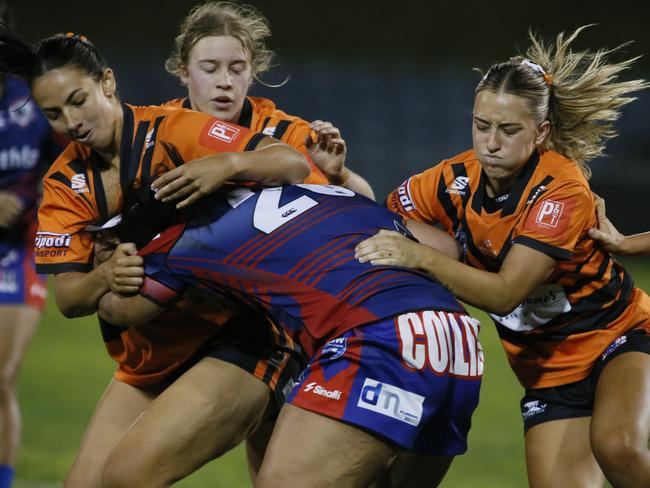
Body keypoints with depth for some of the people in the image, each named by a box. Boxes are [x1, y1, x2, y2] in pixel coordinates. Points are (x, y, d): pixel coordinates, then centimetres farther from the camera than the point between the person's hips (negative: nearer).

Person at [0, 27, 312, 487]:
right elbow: (67, 297, -5)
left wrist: (228, 163, -39)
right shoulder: (64, 184, 3)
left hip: (237, 344, -7)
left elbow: (294, 164, -19)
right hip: (148, 361, 7)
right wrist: (106, 277, -28)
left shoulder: (172, 130, -13)